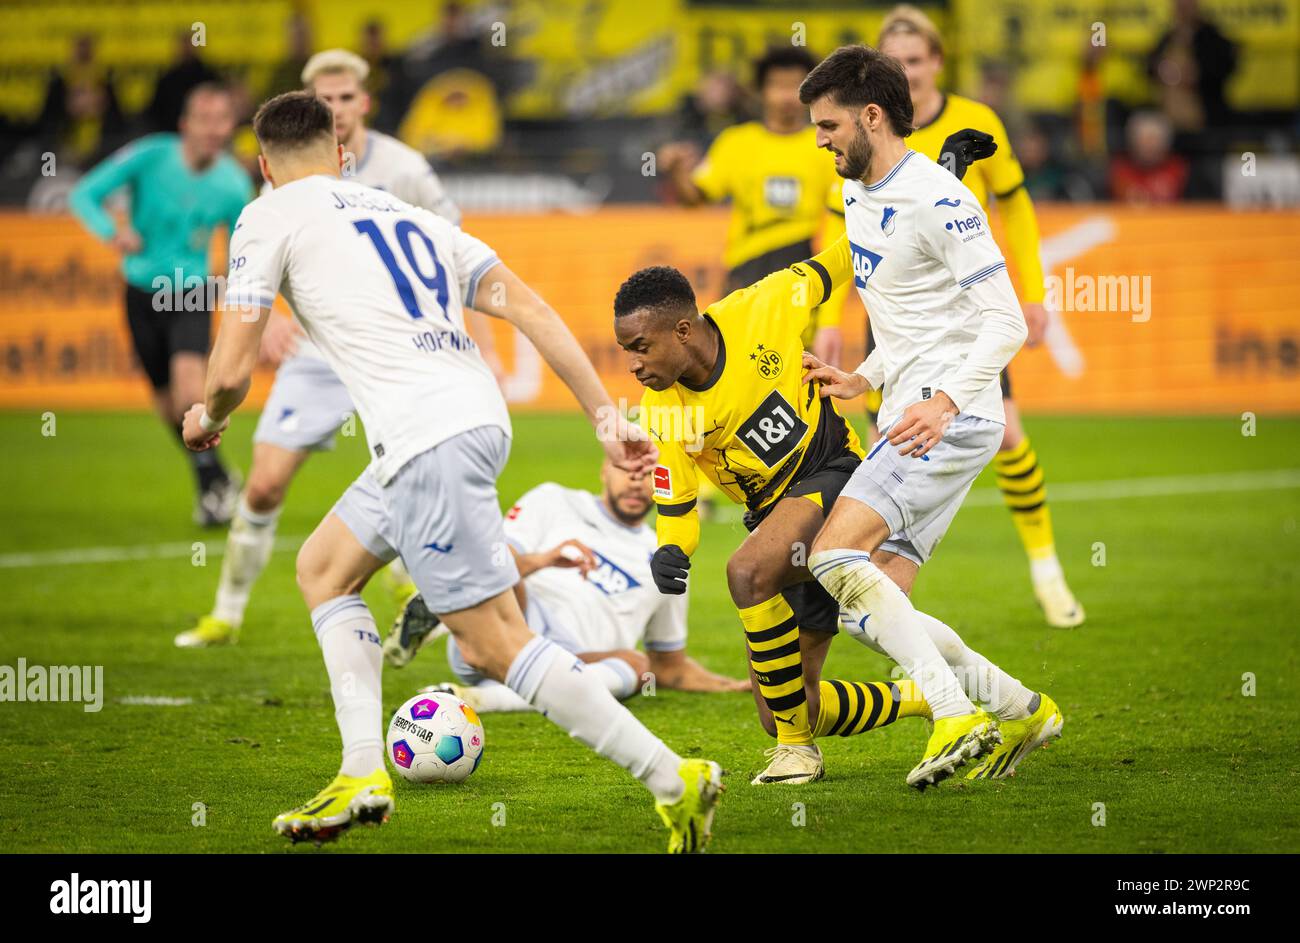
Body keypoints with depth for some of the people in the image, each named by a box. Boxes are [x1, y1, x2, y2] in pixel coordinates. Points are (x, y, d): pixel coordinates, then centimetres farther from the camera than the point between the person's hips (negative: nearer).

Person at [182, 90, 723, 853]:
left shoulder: (271, 217, 7)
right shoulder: (411, 214, 25)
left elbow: (233, 370, 1)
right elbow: (531, 310, 13)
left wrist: (207, 417, 24)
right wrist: (607, 416, 10)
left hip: (424, 436, -8)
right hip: (477, 412, 8)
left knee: (499, 644, -7)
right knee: (323, 567, 24)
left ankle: (674, 779, -11)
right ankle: (363, 774, 17)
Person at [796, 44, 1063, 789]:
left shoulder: (937, 201, -13)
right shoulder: (858, 197, 17)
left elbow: (1006, 321, -17)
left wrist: (944, 402, -29)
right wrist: (865, 380, 17)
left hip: (952, 418, -9)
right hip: (910, 418, 9)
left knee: (836, 556, -23)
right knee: (872, 609, 1)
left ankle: (956, 713, -26)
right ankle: (1021, 710, 7)